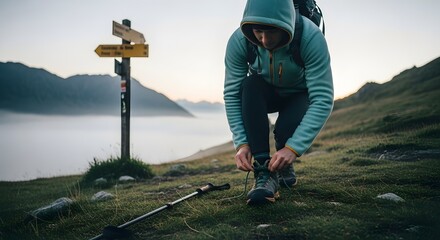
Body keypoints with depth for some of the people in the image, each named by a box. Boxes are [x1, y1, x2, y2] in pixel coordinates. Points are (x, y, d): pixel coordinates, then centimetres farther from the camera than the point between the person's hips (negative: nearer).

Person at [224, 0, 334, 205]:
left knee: (287, 128, -33)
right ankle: (264, 171, -29)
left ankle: (284, 167, 4)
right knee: (250, 85, -32)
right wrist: (241, 143, -34)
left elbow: (323, 100, -37)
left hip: (300, 95, -2)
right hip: (266, 93, 2)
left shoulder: (311, 38, -36)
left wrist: (293, 148, -44)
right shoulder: (239, 41, -29)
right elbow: (232, 94, -23)